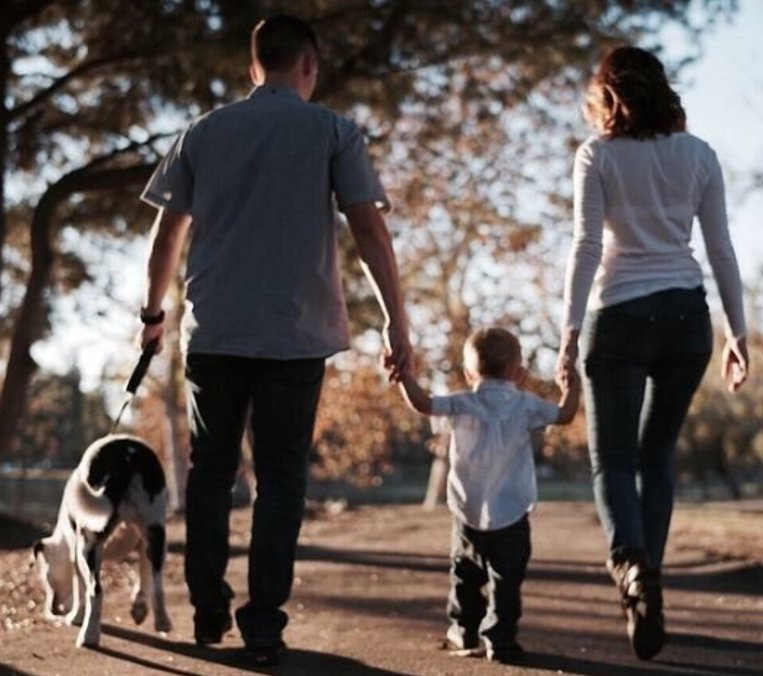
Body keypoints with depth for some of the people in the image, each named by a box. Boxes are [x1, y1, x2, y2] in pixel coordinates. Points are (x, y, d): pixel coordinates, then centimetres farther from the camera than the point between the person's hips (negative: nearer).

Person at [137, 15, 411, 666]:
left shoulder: (204, 132, 8)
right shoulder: (333, 131, 1)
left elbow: (167, 233, 12)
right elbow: (369, 229, -6)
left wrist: (153, 310, 25)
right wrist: (396, 320, -3)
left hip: (213, 330, 2)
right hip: (296, 333, -2)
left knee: (211, 471, 14)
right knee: (281, 478, 3)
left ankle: (208, 612, 18)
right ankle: (263, 624, -1)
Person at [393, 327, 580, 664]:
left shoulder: (462, 404, -2)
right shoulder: (526, 405, -1)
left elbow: (424, 403, -13)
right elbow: (564, 415, 7)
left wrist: (404, 376, -3)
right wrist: (571, 387, 24)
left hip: (467, 515, 2)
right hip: (510, 516, -2)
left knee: (465, 577, 18)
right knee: (505, 581, 1)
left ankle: (464, 633, 23)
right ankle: (500, 640, -4)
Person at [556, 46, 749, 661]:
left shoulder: (598, 156, -2)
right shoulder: (698, 155, 6)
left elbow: (587, 247, -9)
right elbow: (721, 249, 6)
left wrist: (569, 329, -7)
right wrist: (738, 332, 10)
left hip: (619, 315, -3)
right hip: (686, 313, 3)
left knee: (613, 459, 2)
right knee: (657, 454, 16)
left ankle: (632, 562, -25)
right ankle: (646, 577, 11)